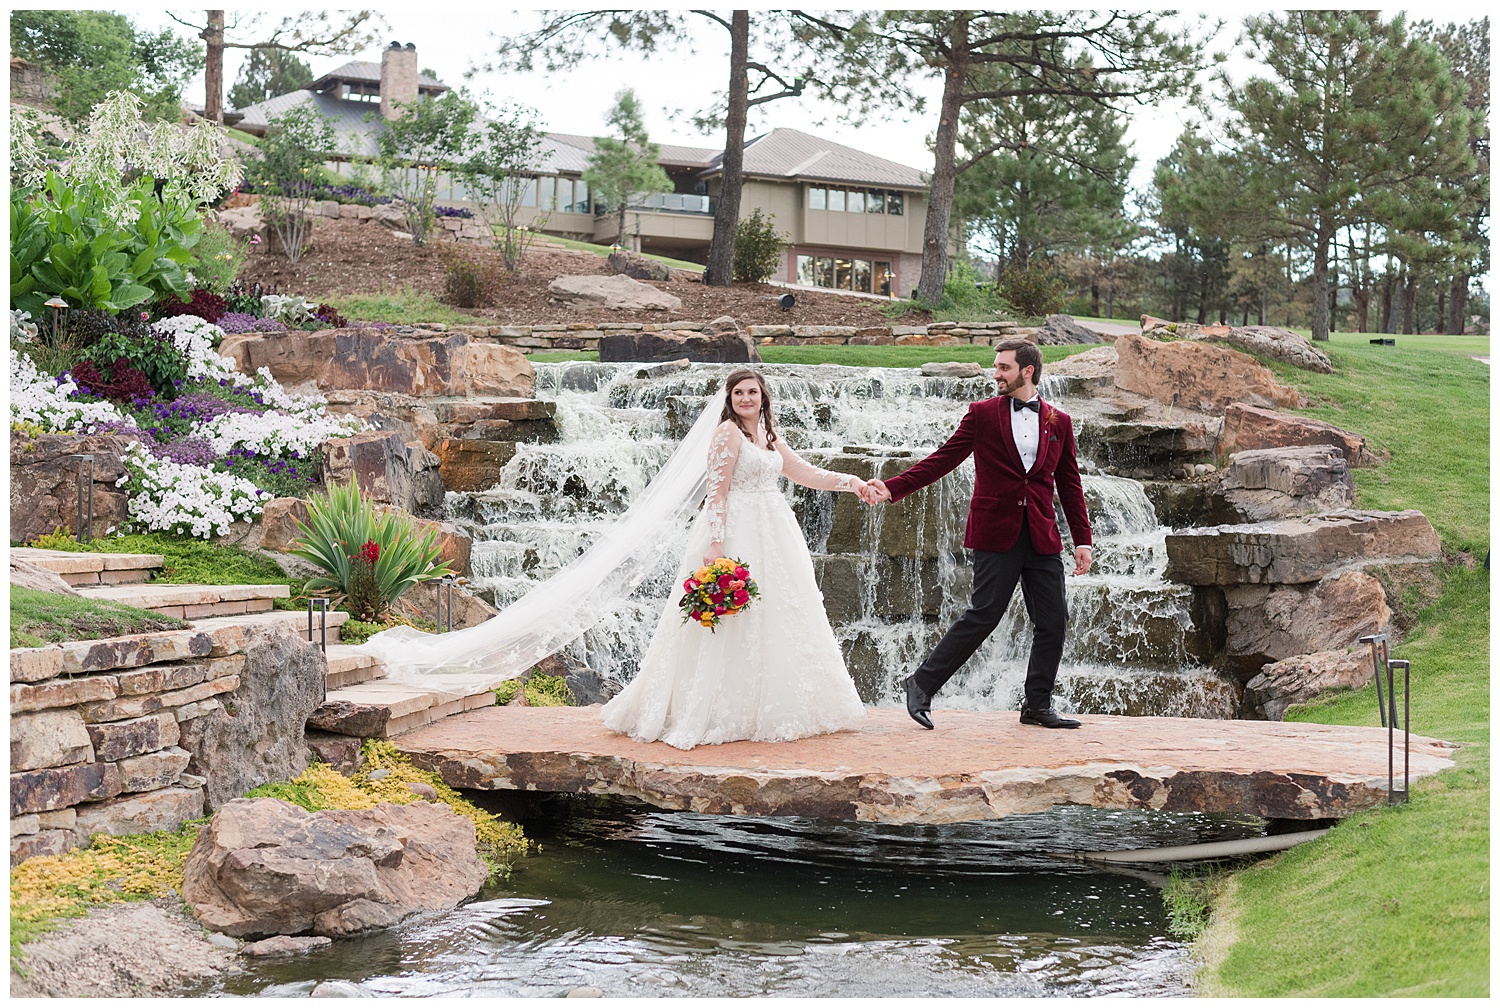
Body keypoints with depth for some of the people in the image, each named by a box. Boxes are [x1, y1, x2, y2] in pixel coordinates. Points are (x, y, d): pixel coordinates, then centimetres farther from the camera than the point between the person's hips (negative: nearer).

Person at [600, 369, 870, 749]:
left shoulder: (768, 436, 15)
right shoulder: (729, 432, -10)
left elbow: (807, 474, 20)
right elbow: (717, 491, -15)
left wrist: (850, 482, 10)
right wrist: (716, 545, -22)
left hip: (772, 534, 9)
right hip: (738, 534, -9)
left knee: (777, 618, 11)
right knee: (736, 626, -7)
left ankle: (770, 710, 21)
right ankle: (722, 714, -2)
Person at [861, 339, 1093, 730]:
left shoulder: (1059, 422, 11)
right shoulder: (982, 414, 4)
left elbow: (1070, 485, 13)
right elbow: (942, 460, 0)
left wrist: (1083, 540, 8)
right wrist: (891, 488, -9)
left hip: (1042, 538, 4)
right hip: (997, 535, -4)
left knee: (1053, 622, 2)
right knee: (982, 616, -8)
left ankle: (1037, 705, 14)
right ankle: (922, 686, 3)